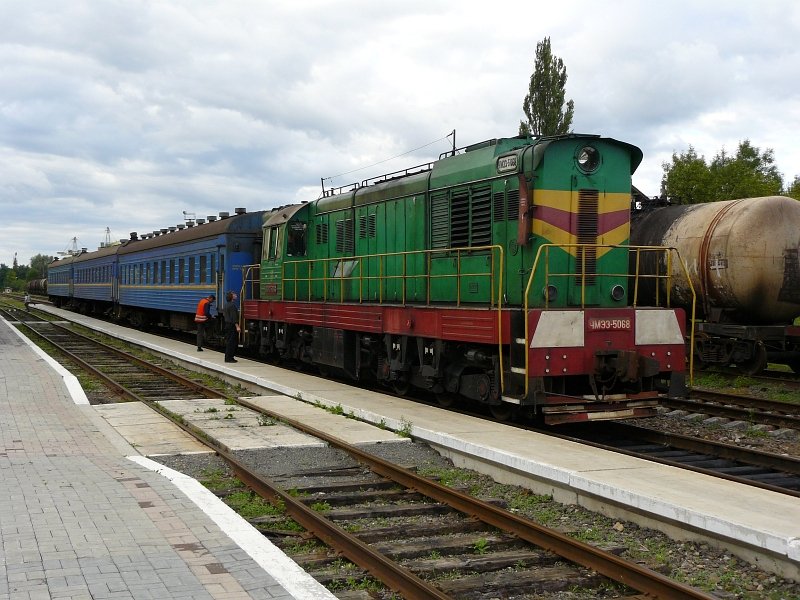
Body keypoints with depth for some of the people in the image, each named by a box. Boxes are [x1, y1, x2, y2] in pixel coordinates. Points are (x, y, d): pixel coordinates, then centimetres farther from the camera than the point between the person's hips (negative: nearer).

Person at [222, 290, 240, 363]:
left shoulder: (226, 305, 15)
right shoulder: (232, 305, -16)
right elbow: (234, 317, -22)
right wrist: (237, 326, -22)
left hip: (227, 324, 10)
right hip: (232, 326, -10)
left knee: (228, 342, 14)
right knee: (232, 342, -7)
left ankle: (228, 358, 18)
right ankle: (229, 358, -7)